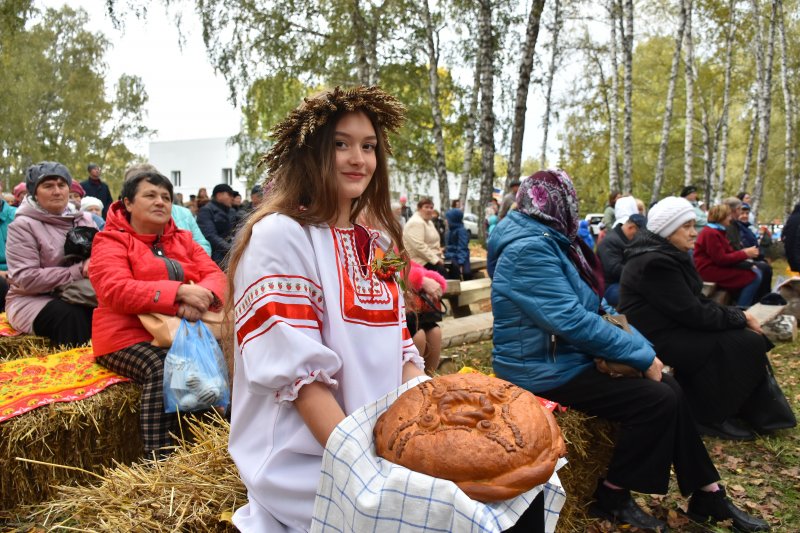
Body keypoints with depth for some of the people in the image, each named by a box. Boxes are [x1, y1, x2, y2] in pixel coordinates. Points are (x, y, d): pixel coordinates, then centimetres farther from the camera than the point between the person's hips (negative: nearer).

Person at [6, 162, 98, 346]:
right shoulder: (23, 226, -5)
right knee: (72, 316, -35)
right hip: (33, 299, -4)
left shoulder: (85, 219, 11)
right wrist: (78, 271, -21)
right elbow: (27, 279, -15)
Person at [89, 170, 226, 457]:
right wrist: (179, 292, -28)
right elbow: (116, 291, -17)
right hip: (130, 336, -4)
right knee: (162, 370, -35)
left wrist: (202, 296, -22)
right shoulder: (111, 242, 1)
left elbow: (216, 275, 4)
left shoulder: (183, 240, 17)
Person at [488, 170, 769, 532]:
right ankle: (612, 499, 4)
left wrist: (640, 346, -8)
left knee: (669, 389, 1)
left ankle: (708, 496, 15)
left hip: (570, 356, 9)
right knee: (656, 401, -14)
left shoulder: (549, 242, 9)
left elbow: (589, 306, 8)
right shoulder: (530, 250, -22)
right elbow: (571, 320, -28)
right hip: (545, 370, -9)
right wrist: (642, 354, -19)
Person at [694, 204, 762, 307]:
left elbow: (728, 252, 12)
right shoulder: (711, 233, -18)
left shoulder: (719, 231, 14)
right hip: (710, 270, -10)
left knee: (756, 272, 5)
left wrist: (744, 253, -4)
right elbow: (721, 259, -20)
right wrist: (745, 254, -14)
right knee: (754, 277, -15)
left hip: (718, 267, 10)